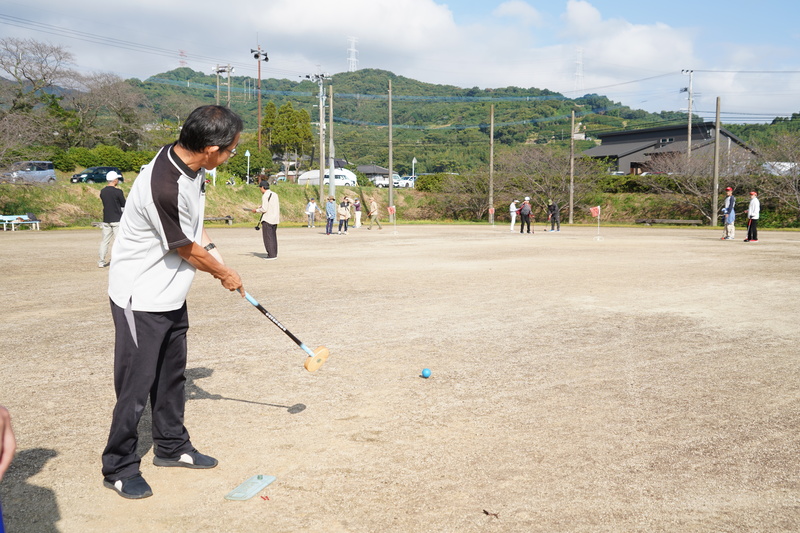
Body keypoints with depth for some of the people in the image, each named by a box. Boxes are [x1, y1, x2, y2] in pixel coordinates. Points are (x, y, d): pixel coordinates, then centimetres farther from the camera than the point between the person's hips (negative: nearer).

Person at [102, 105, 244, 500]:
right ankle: (119, 468, 18)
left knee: (172, 374, 20)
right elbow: (186, 249, -18)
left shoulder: (190, 164, -4)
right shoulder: (163, 187, -32)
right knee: (136, 384, 0)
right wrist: (224, 274, -3)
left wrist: (213, 255, 1)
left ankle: (172, 446, 37)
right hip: (141, 297, -9)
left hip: (171, 293, 9)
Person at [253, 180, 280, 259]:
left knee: (268, 237, -4)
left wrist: (256, 210, 0)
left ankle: (271, 255, -6)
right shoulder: (275, 194, 13)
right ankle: (274, 254, 16)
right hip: (275, 219, 8)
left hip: (267, 220, -8)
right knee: (273, 237, 13)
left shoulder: (265, 196, -12)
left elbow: (264, 209, -18)